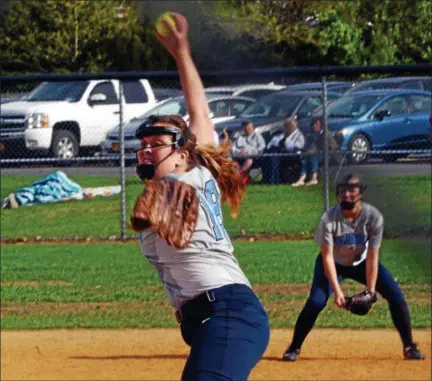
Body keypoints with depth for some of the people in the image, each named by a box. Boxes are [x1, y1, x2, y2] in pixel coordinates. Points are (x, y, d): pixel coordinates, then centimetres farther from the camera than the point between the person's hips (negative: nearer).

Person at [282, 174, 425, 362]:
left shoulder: (374, 217, -27)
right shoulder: (329, 219, -30)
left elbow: (372, 258, -22)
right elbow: (327, 257, -26)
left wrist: (370, 291, -26)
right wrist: (337, 290, -33)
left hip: (361, 262, 2)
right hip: (333, 264, -2)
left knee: (395, 295, -9)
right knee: (316, 302, -21)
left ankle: (409, 346, 5)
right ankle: (294, 348, -3)